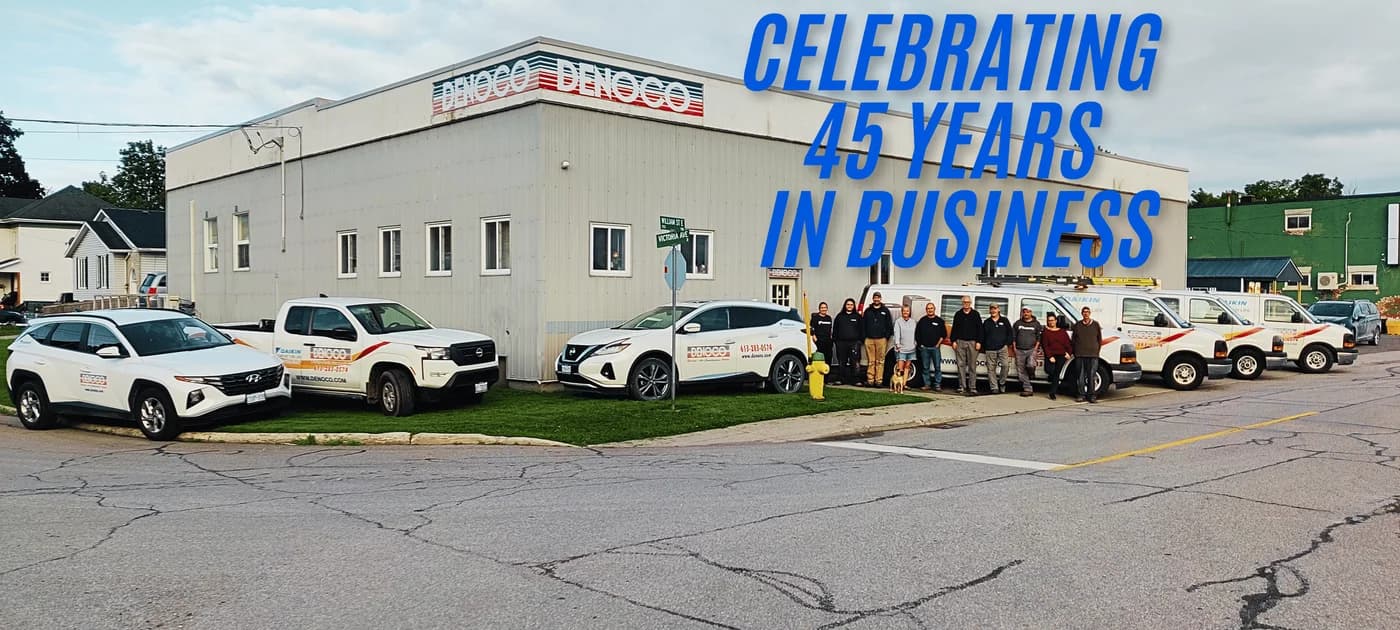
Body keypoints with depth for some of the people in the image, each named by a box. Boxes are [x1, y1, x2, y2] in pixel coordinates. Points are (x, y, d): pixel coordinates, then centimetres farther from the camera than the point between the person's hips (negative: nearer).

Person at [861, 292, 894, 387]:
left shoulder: (885, 310, 8)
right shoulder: (868, 311, 13)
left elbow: (889, 325, 7)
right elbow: (863, 325, 12)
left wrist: (887, 336, 0)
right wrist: (864, 336, 3)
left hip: (881, 339, -1)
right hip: (869, 339, 1)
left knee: (880, 361, -2)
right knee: (871, 361, 2)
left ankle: (879, 380, -1)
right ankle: (870, 380, 3)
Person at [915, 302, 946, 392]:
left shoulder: (939, 320, 7)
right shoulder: (922, 320, 11)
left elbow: (943, 334, 6)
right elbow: (917, 334, 14)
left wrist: (938, 344, -2)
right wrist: (920, 344, 5)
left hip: (935, 347, -2)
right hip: (924, 348, 2)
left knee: (937, 367, -5)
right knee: (925, 367, 4)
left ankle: (937, 385, -1)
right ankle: (927, 384, 10)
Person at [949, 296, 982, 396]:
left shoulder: (976, 314, 6)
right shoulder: (958, 314, 11)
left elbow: (979, 329, 4)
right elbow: (954, 328, 12)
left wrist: (978, 342, -3)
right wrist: (954, 341, 4)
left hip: (972, 342, -2)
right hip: (960, 342, 2)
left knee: (972, 365, -2)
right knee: (961, 365, 1)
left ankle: (972, 388, 0)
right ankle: (962, 387, 5)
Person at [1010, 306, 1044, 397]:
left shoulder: (1036, 323, 8)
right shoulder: (1018, 323, 12)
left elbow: (1039, 337, 7)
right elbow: (1013, 337, 14)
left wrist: (1036, 348, -4)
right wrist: (1014, 348, 5)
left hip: (1031, 350, -3)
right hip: (1020, 351, 3)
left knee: (1030, 365, -26)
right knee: (1021, 371, 0)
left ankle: (1032, 375, 9)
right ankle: (1028, 389, 6)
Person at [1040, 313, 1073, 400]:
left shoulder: (1062, 332, 15)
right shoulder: (1045, 332, 6)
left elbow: (1068, 344, 13)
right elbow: (1045, 346, -2)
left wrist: (1069, 353, -4)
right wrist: (1050, 356, -13)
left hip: (1061, 356, 2)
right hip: (1051, 355, -2)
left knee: (1056, 374, -5)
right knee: (1049, 370, -22)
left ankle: (1052, 393, -3)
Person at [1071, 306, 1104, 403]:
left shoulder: (1095, 325, 9)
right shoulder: (1077, 325, 10)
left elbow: (1100, 339, 13)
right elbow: (1073, 339, 13)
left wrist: (1097, 350, 5)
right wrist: (1076, 351, 6)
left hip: (1093, 355, -1)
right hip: (1080, 355, 1)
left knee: (1091, 375, -1)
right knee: (1081, 375, 1)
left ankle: (1092, 395, 4)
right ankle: (1081, 395, 7)